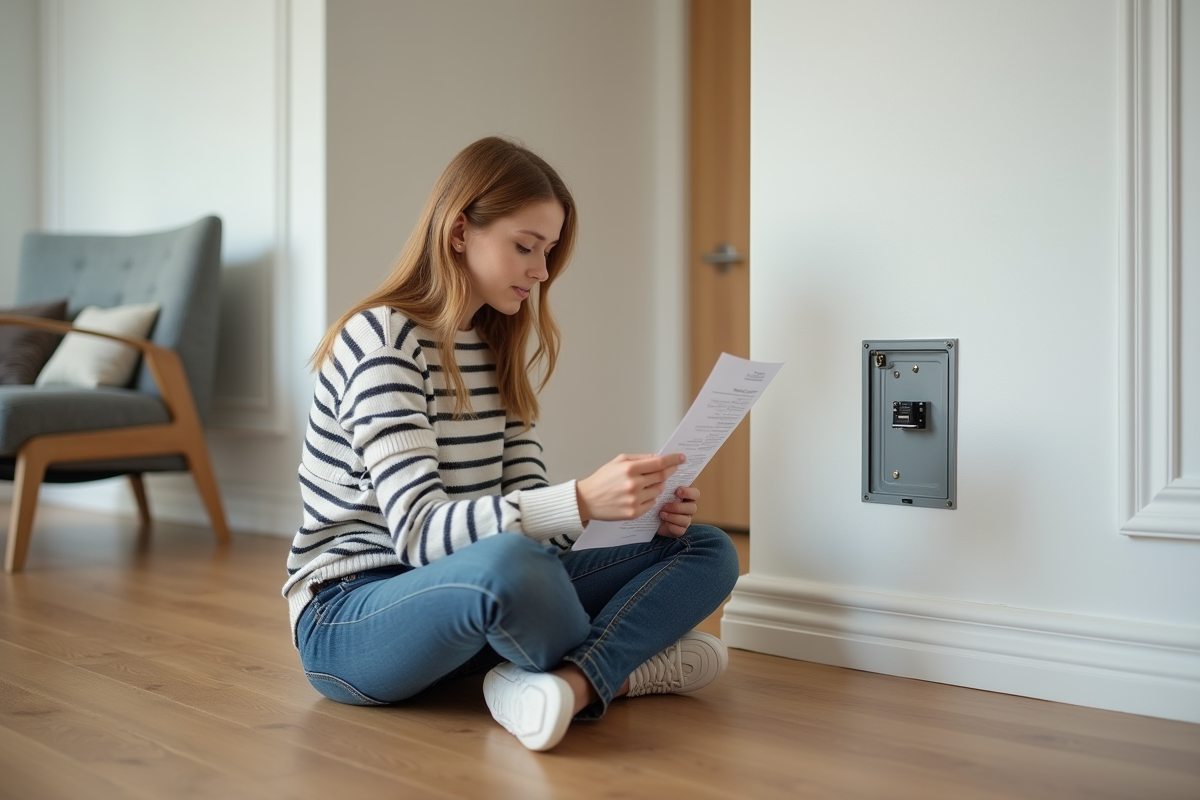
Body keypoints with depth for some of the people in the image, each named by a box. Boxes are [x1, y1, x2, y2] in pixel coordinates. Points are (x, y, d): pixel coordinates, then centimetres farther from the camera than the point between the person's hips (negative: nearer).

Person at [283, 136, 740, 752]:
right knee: (508, 562, -42)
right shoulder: (381, 340, -15)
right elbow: (419, 531, -25)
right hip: (348, 619, -8)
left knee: (706, 550, -3)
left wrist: (641, 507, -13)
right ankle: (618, 667, -12)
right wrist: (581, 502, -36)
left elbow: (526, 497, 5)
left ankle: (569, 681, -26)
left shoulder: (497, 346, 10)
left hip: (479, 599, 8)